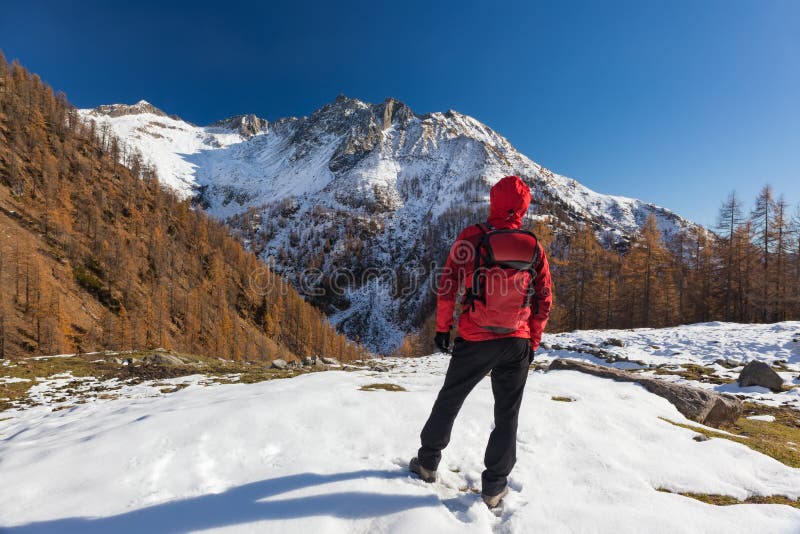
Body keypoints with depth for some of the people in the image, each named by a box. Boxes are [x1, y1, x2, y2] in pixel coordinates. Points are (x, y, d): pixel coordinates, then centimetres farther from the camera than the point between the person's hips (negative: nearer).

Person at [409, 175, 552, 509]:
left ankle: (427, 462, 32)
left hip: (474, 340, -1)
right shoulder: (534, 247, -1)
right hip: (517, 343, 2)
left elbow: (448, 285, -11)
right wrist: (532, 343, 13)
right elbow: (544, 300, 3)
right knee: (507, 414, 14)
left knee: (449, 400, 17)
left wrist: (442, 327, -1)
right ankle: (494, 487, 23)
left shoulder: (472, 237, -9)